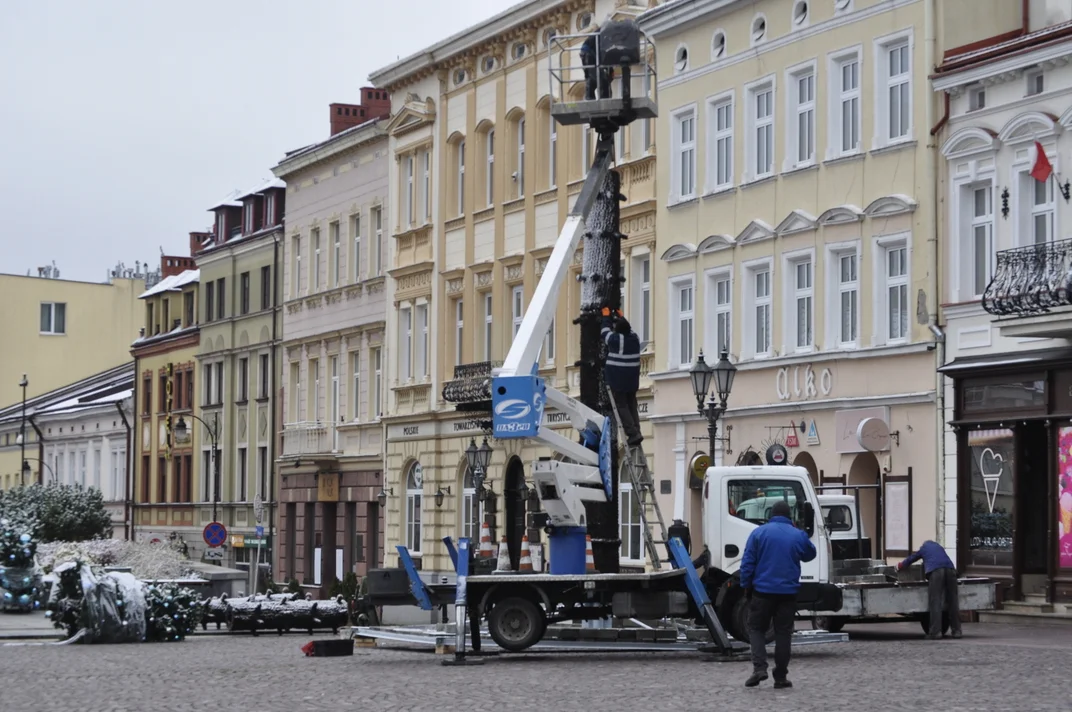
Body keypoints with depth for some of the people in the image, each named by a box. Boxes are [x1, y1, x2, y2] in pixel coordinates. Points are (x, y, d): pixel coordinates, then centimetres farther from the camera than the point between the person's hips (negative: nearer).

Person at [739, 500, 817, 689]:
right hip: (788, 593, 1)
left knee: (756, 628, 8)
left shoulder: (759, 533, -4)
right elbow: (810, 555, 20)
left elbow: (747, 563, -4)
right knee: (783, 633, 7)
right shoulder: (798, 535, 1)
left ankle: (759, 667, -10)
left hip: (762, 590, -1)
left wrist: (746, 586, 6)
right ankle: (781, 676, 7)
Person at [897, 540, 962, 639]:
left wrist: (899, 567, 56)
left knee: (935, 602, -7)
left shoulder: (923, 548, 28)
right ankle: (957, 631, 9)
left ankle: (936, 632, -15)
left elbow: (909, 560, 38)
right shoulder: (939, 547, 36)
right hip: (950, 569, 4)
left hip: (935, 571, -4)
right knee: (952, 601, 9)